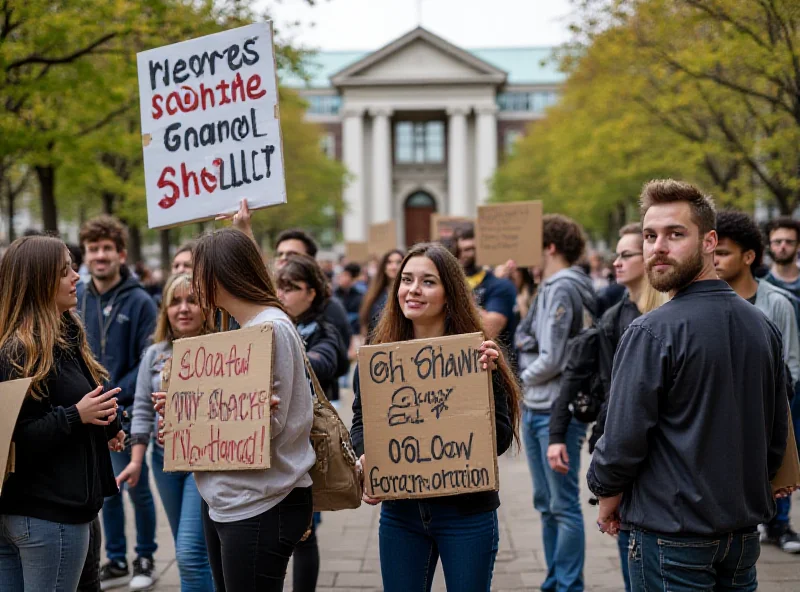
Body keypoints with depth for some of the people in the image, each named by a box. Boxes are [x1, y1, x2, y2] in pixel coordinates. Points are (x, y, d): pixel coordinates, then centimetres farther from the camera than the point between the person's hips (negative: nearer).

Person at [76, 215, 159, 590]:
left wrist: (114, 395, -19)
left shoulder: (139, 302, -9)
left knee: (137, 488, 6)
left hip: (126, 413, -4)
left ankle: (145, 559, 22)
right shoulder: (77, 299, 5)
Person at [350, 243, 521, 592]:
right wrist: (364, 458, -11)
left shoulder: (477, 355, -9)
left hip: (466, 512, -3)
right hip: (399, 510, 3)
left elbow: (500, 440, -10)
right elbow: (361, 421, 9)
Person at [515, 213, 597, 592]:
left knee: (564, 504, -2)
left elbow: (551, 360, -18)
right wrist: (525, 381, -1)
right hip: (535, 408, 10)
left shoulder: (562, 288, -14)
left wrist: (521, 377, -3)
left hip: (557, 410, -10)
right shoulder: (551, 287, 14)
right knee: (546, 504, 16)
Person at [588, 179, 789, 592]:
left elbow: (622, 442, -17)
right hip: (745, 532, 7)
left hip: (672, 538, -7)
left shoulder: (651, 333, -17)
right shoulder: (764, 326, 5)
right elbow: (777, 437, 12)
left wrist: (607, 503, 0)